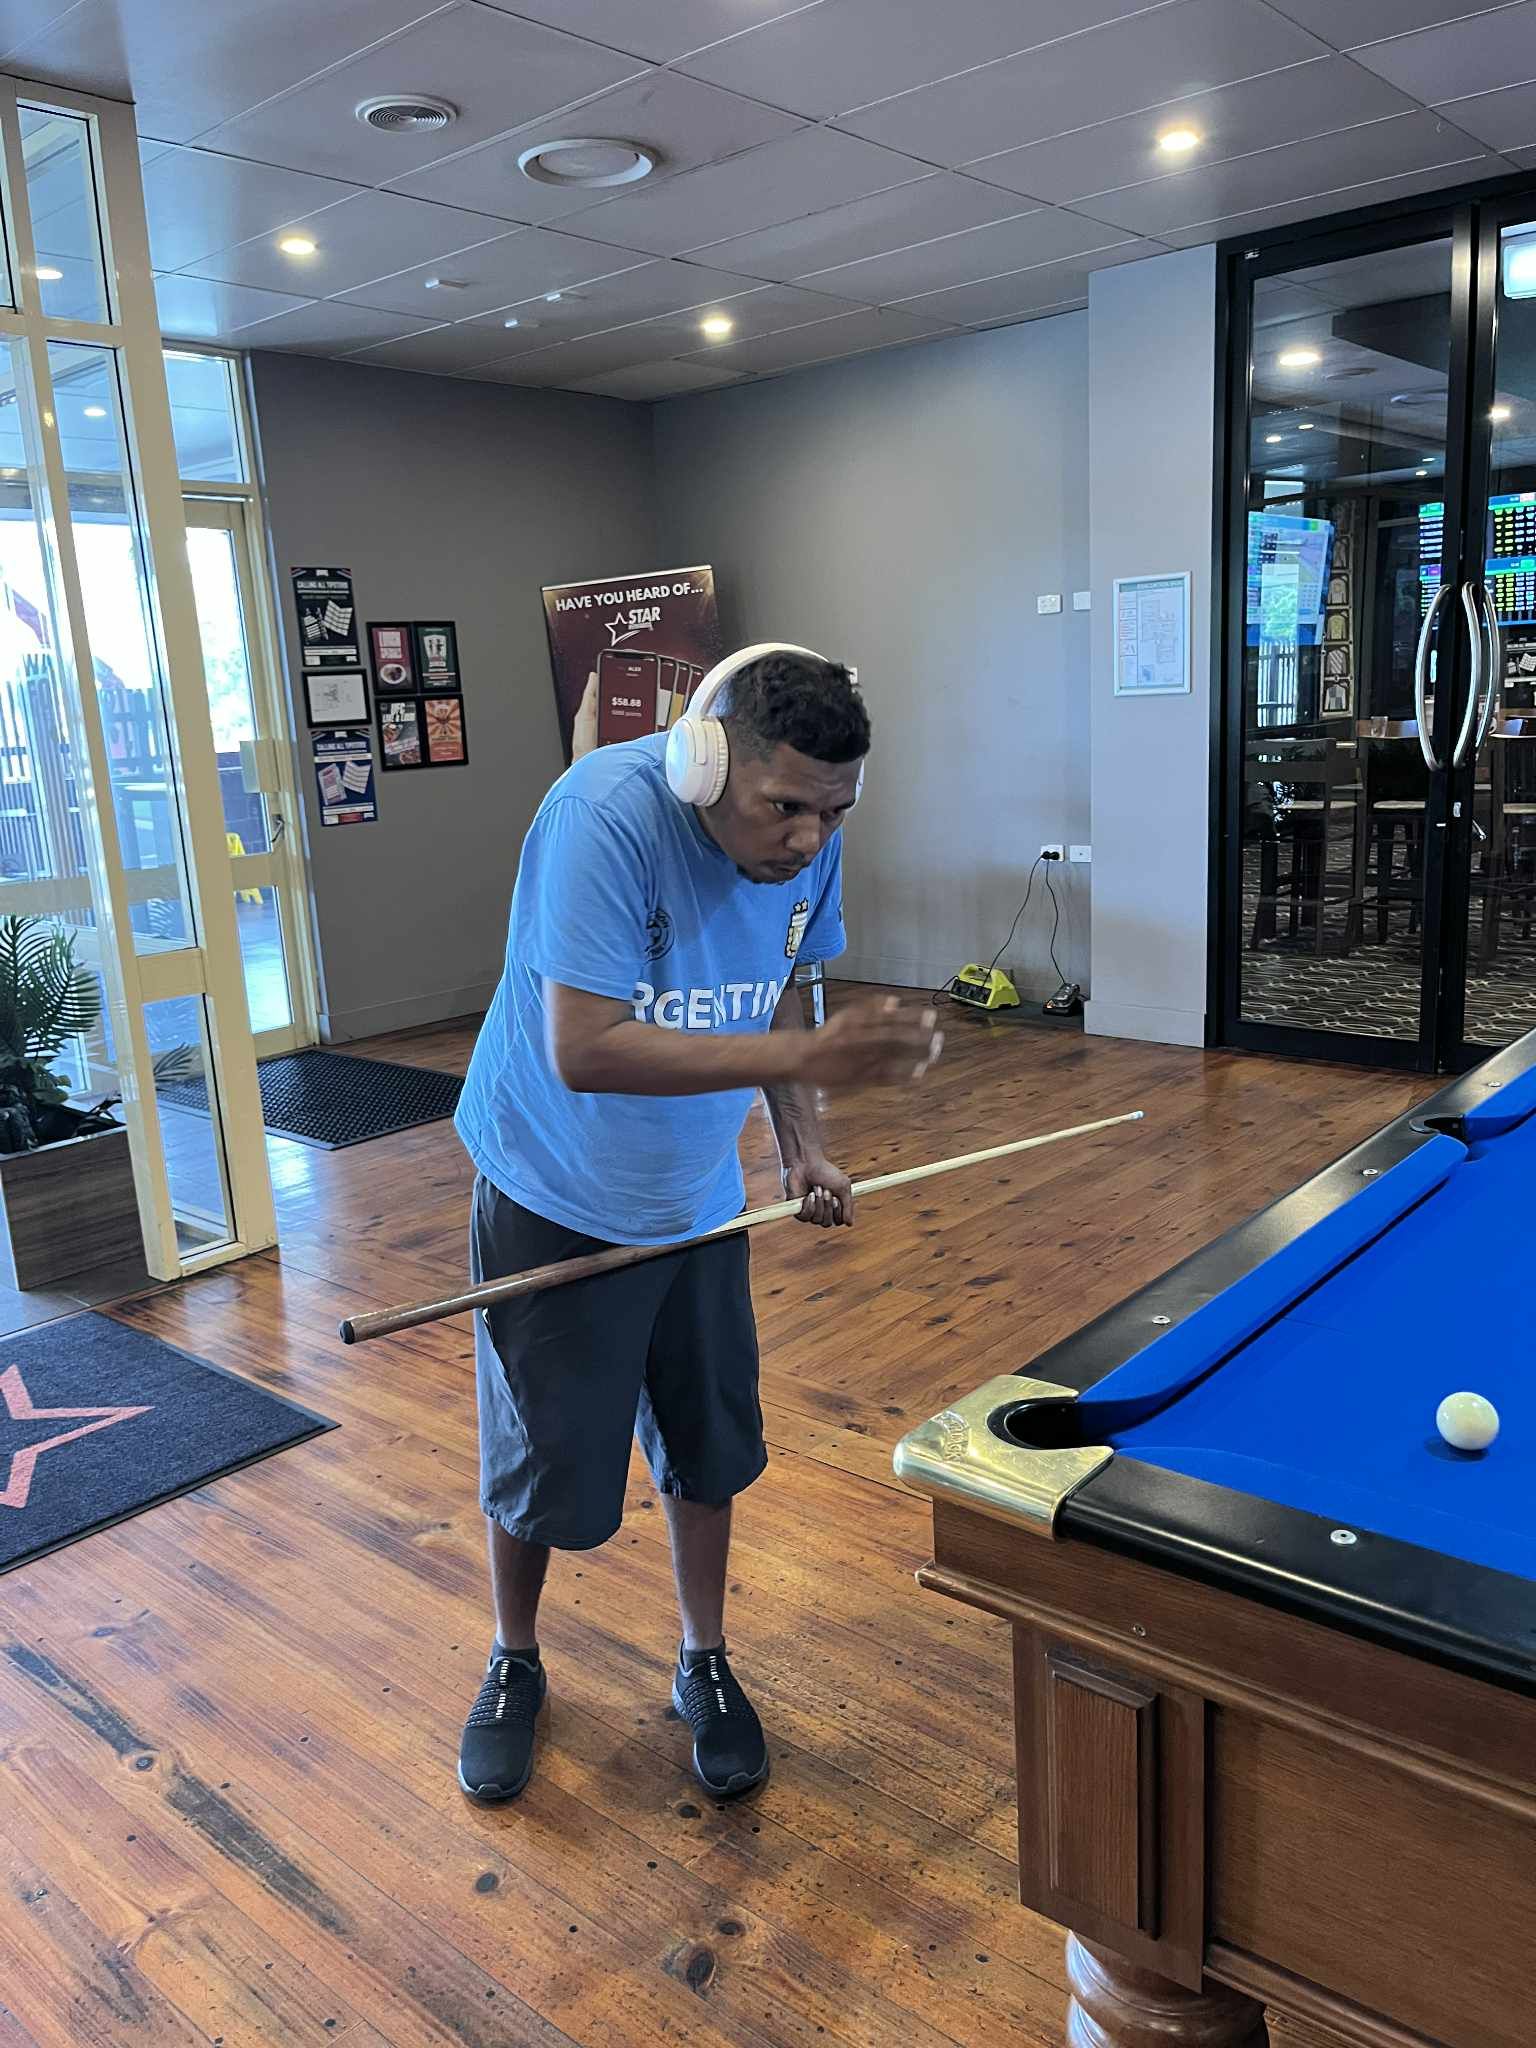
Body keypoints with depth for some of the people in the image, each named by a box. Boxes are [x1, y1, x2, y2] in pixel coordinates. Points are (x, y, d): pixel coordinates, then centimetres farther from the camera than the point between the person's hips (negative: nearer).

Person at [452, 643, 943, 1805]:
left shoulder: (812, 841, -12)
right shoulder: (606, 814, -31)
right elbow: (582, 1051, -38)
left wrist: (802, 1146, -10)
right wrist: (806, 1057, -44)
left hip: (699, 1196, 5)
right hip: (558, 1196, -4)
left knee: (709, 1447, 14)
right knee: (544, 1458, 9)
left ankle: (705, 1667, 38)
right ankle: (514, 1667, 38)